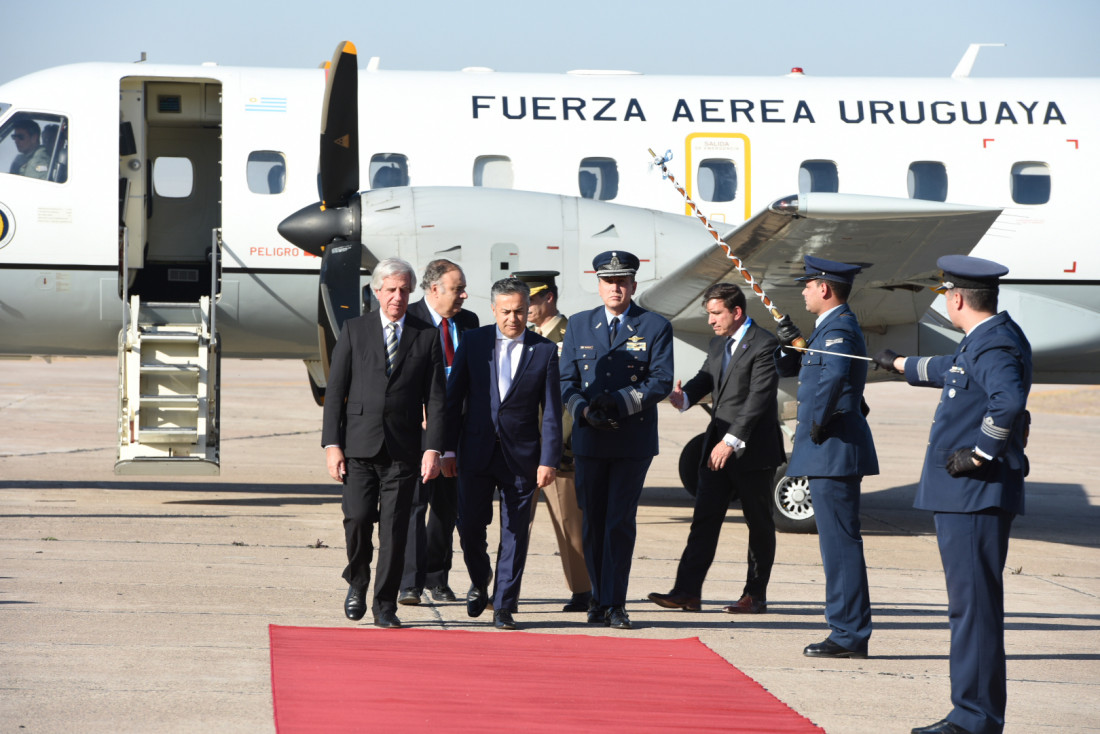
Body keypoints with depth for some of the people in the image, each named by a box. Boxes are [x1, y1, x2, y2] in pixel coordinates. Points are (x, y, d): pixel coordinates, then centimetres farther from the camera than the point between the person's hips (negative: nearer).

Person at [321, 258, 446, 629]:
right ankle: (357, 582, 16)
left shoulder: (427, 336, 7)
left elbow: (435, 398, 5)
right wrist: (332, 444, -4)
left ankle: (385, 605, 8)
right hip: (359, 445, 0)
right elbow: (335, 391, 5)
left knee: (395, 528, -2)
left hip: (403, 449, 0)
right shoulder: (354, 330, 7)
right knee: (358, 518, -11)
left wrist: (433, 448, -5)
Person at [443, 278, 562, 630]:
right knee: (470, 526, 1)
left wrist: (549, 459, -7)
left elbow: (551, 411, 0)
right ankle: (479, 583, 29)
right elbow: (454, 398, 5)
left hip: (521, 456, -1)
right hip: (476, 453, 1)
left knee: (515, 533, 1)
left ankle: (504, 606, 8)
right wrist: (448, 449, 0)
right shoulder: (473, 342, 3)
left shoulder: (544, 350, 1)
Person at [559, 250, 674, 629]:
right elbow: (566, 379, 7)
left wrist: (620, 402, -18)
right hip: (589, 439, 3)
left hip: (633, 441, -3)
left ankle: (614, 604, -3)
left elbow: (661, 382, -6)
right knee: (592, 522, 6)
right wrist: (584, 410, -13)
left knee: (620, 522, -6)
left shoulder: (656, 327, 2)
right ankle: (599, 598, 18)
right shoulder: (579, 325, 10)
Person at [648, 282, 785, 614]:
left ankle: (756, 596, 10)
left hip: (753, 450, -8)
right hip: (718, 448, 8)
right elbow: (705, 378, 13)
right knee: (704, 518, -1)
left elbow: (758, 399, -19)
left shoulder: (764, 345, -12)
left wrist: (731, 441, -25)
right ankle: (687, 592, -5)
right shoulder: (718, 344, 16)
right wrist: (685, 397, -11)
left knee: (759, 523, 3)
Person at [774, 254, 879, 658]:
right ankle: (848, 632, 16)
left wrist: (818, 421, -24)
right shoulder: (831, 326, 19)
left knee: (840, 541, -8)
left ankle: (850, 636, -7)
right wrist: (790, 344, 7)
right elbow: (787, 369, 26)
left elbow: (834, 375, -35)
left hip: (833, 449, -11)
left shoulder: (839, 328, -15)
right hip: (829, 452, 11)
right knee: (838, 542, 12)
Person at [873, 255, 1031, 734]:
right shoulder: (982, 341, 17)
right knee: (970, 605, 12)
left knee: (974, 605, -8)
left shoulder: (994, 344, -16)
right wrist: (901, 365, 54)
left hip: (976, 495, -11)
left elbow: (1010, 400, -34)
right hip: (963, 496, 11)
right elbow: (952, 372, 40)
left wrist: (980, 454, -24)